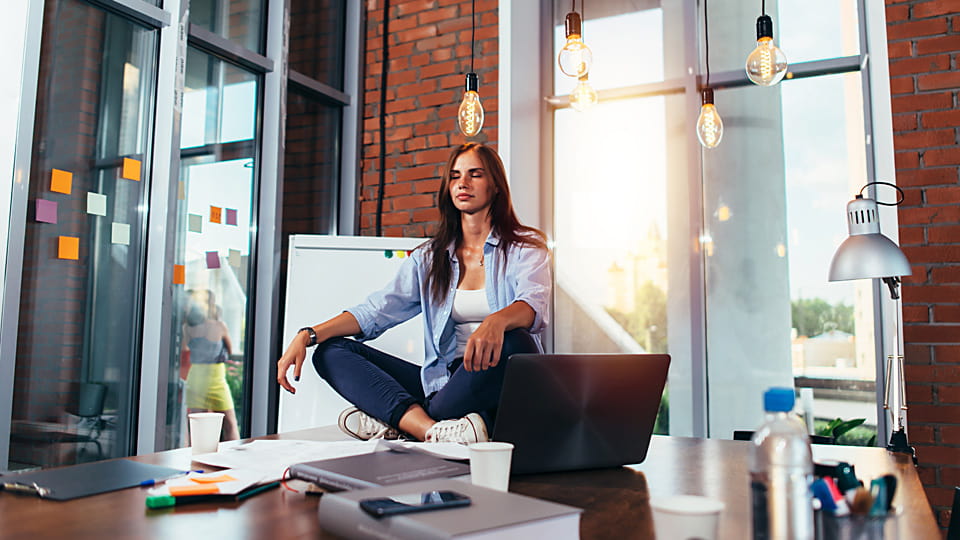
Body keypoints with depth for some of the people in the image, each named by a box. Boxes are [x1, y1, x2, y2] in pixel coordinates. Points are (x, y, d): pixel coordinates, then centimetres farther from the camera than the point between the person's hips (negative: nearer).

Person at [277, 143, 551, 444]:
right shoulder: (429, 258, 16)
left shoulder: (525, 247, 3)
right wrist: (307, 336, -7)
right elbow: (375, 311, 7)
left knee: (512, 342, -37)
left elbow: (534, 306, -17)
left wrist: (496, 322, -41)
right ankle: (435, 431, -34)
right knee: (331, 352, -9)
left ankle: (392, 422, -27)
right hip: (444, 381, 4)